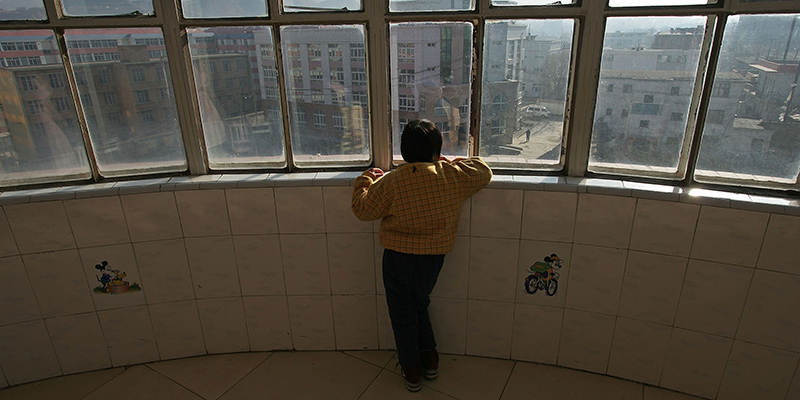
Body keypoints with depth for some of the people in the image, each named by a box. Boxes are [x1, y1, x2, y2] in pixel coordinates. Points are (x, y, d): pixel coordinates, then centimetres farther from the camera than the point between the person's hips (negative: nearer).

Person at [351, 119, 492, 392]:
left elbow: (363, 210, -4)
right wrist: (449, 163, 16)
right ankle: (430, 361, 35)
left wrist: (366, 179, 13)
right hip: (434, 258, 3)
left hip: (398, 259, -3)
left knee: (403, 313, 15)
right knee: (419, 305, 26)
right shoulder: (452, 176, -9)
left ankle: (412, 371, 28)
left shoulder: (391, 182, -14)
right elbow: (484, 172, 8)